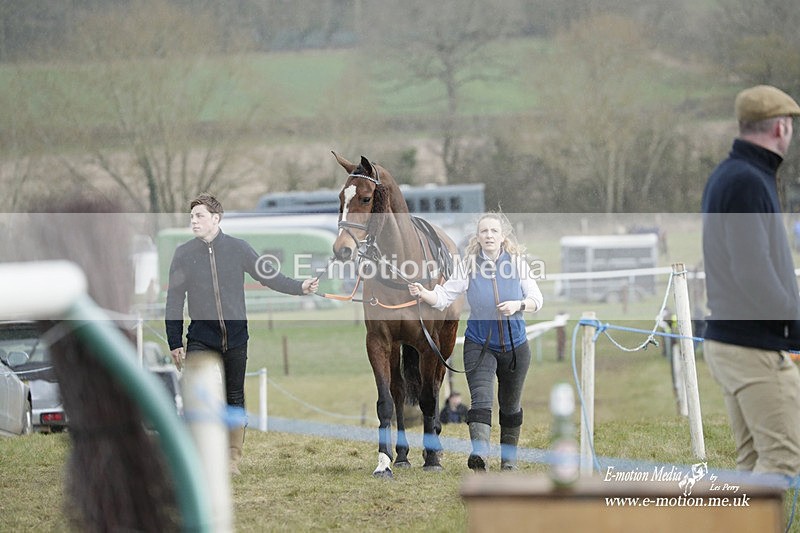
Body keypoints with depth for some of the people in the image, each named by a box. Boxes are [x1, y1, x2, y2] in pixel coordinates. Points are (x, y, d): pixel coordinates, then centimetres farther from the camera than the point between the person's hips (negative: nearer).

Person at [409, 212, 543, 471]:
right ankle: (480, 452, -36)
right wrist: (423, 294, -33)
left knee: (510, 404, 15)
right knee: (481, 398, -21)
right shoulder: (469, 266, -9)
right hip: (479, 345, -2)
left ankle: (509, 457, 31)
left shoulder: (517, 263, -6)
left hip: (515, 346, 2)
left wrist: (518, 305, -23)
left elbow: (536, 300, -2)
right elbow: (444, 297, -13)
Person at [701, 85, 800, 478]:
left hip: (725, 339, 10)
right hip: (756, 348, -10)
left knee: (754, 458, 12)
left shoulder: (725, 176, 14)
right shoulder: (748, 183, -17)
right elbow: (753, 273, -23)